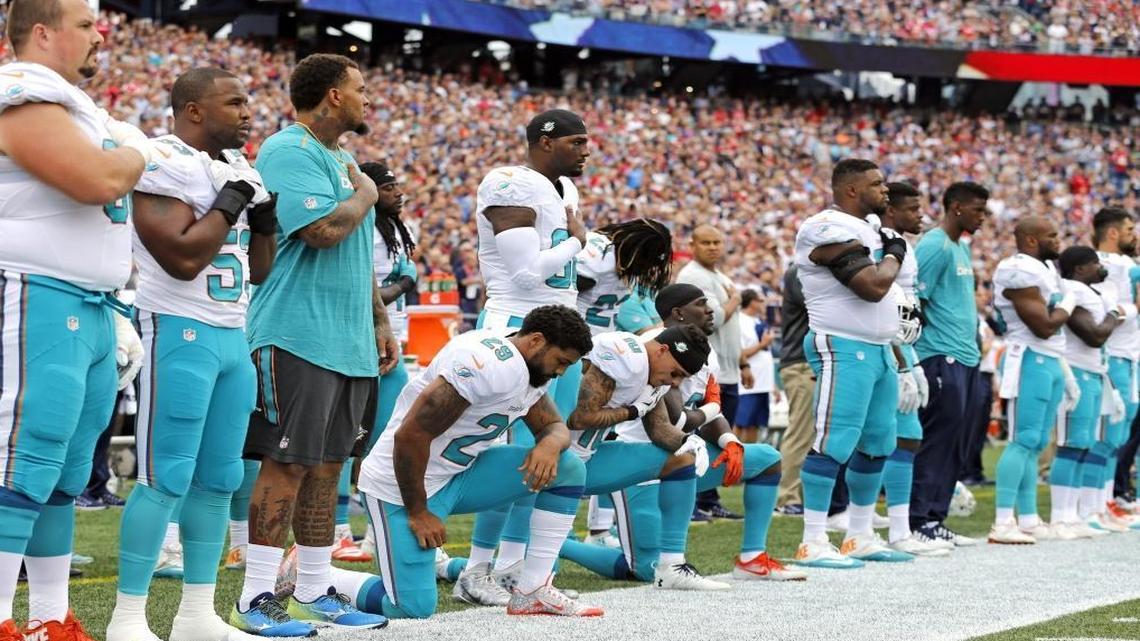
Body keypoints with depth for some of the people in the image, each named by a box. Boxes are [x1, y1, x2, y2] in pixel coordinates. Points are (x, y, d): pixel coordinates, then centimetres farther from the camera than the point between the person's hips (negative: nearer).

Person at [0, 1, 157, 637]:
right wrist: (138, 152, -4)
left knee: (65, 477, 12)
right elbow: (98, 180, -24)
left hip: (91, 312, 10)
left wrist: (115, 316, 24)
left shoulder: (78, 107, 21)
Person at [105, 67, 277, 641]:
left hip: (232, 336, 9)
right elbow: (183, 258, -22)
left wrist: (263, 214, 4)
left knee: (218, 479, 10)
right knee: (166, 480, -9)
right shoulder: (165, 164, -12)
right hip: (180, 333, -9)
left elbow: (257, 271, 20)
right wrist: (232, 199, -14)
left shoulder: (237, 167, 16)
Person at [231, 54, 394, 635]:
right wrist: (366, 194, -7)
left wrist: (380, 320, 23)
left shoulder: (340, 160, 20)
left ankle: (313, 592, 16)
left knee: (326, 464, 10)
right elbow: (322, 229, -25)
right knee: (288, 464, -9)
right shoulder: (289, 153, -11)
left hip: (348, 342, 9)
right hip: (298, 338, -9)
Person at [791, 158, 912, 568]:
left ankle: (860, 538, 23)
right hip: (844, 350, -10)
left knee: (878, 444, 14)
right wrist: (894, 256, -6)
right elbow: (873, 287, -23)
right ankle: (812, 544, -10)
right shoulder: (831, 231, -16)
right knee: (834, 443, -11)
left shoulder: (867, 229, 18)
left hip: (877, 349, 10)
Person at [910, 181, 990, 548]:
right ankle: (919, 521, -7)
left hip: (965, 359, 10)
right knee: (936, 439, -9)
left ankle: (935, 520, 13)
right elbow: (914, 302, -16)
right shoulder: (934, 246, -11)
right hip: (941, 358, -10)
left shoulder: (962, 247, 19)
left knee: (955, 444, 9)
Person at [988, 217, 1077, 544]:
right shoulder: (1020, 272, -15)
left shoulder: (1046, 269, 18)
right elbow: (1044, 326, -19)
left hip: (1050, 361, 10)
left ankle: (1028, 519, 16)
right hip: (1030, 361, -10)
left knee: (1036, 444, 11)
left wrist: (1066, 375, 22)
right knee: (1023, 441, -12)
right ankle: (1002, 523, -13)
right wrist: (1067, 305, -1)